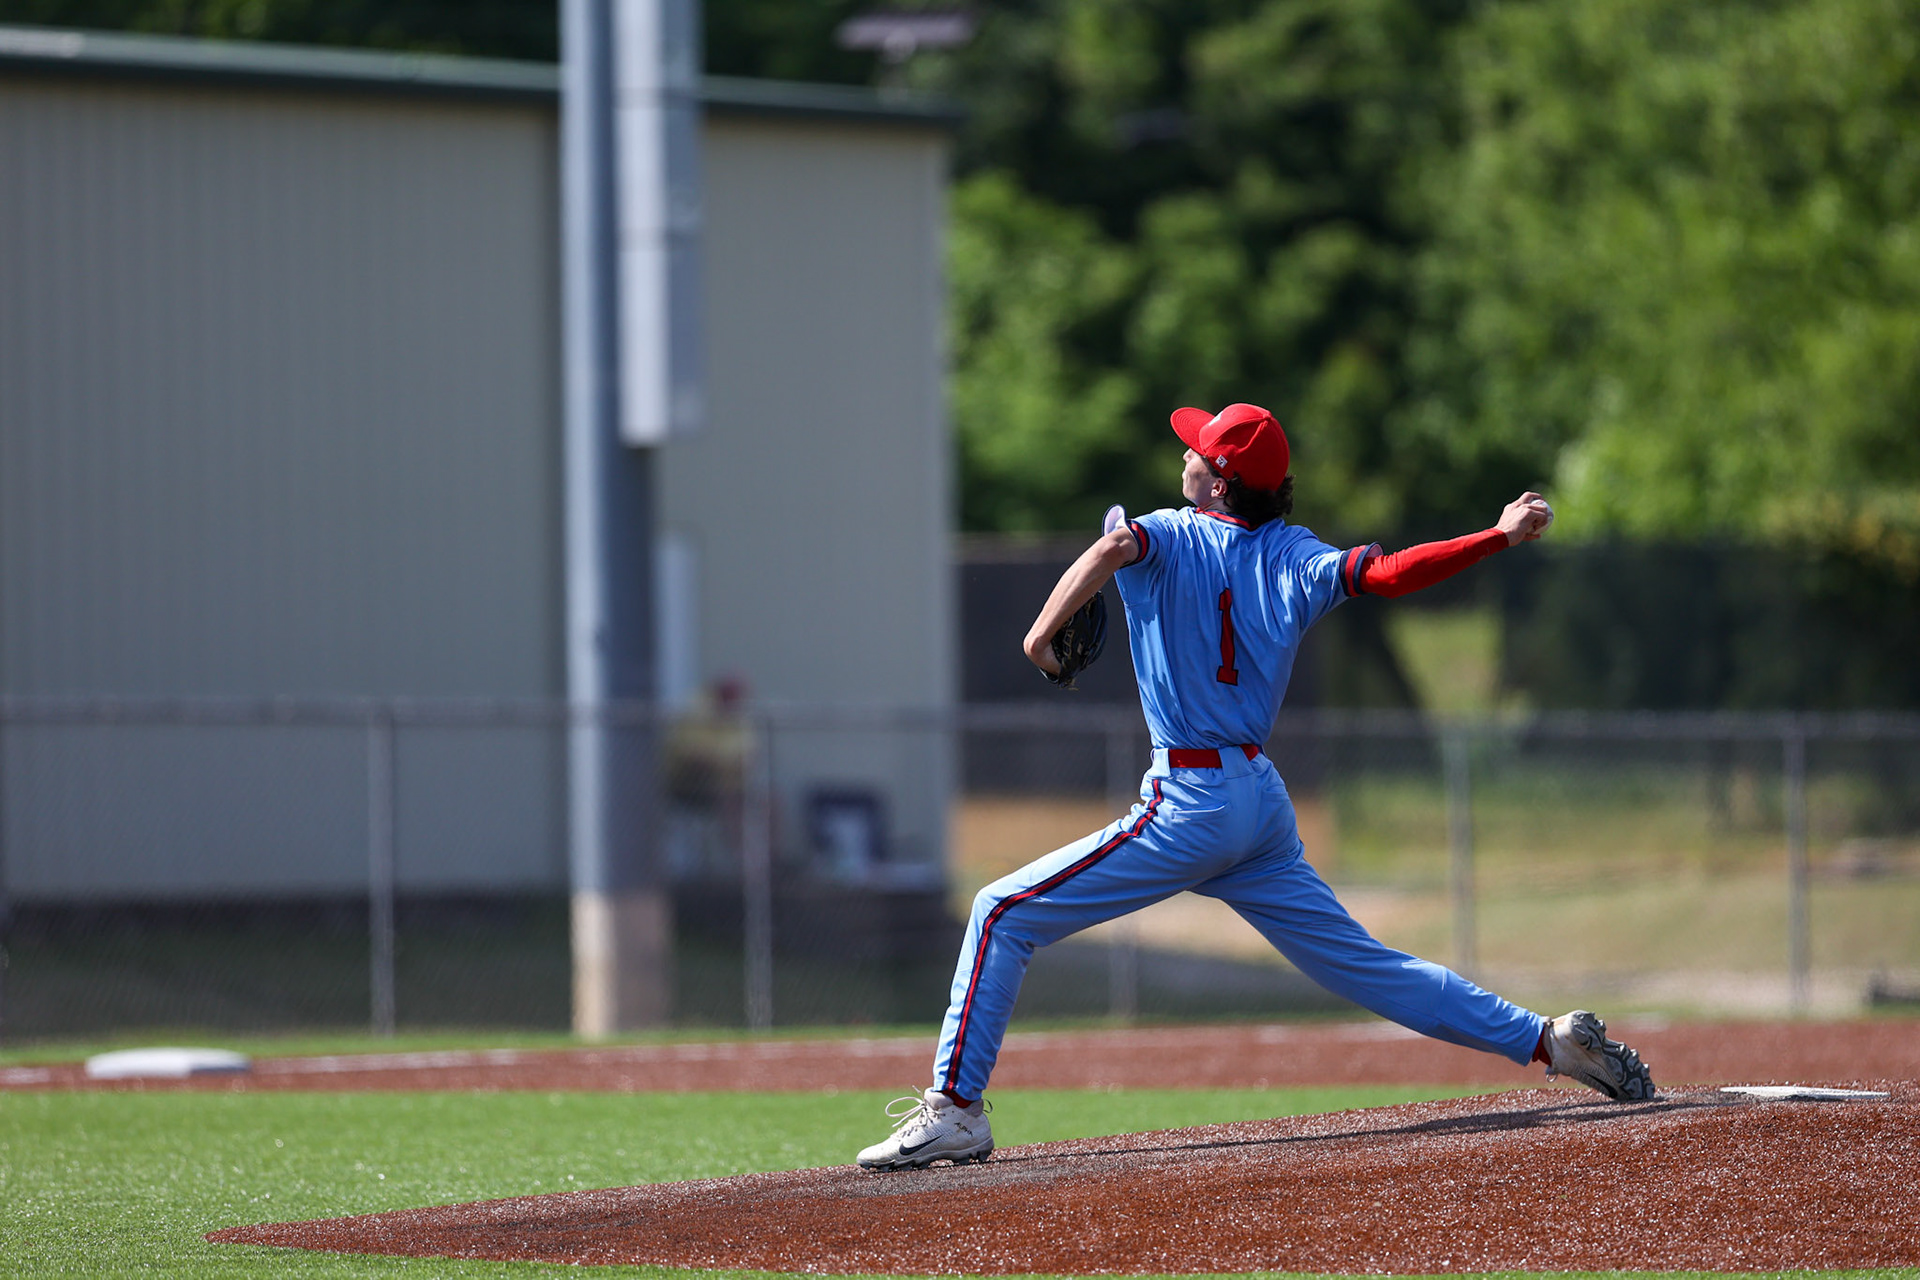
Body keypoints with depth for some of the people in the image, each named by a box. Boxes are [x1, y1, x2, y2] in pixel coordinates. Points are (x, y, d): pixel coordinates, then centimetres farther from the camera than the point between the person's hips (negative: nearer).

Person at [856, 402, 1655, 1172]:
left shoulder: (1170, 538, -2)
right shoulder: (1295, 560, 8)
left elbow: (1116, 547, -25)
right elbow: (1388, 574, -8)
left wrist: (1041, 634, -22)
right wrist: (1500, 538, -5)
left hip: (1190, 805, -6)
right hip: (1264, 804, 6)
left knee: (1004, 915, -1)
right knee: (1361, 964, 13)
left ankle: (956, 1107, -9)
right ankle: (1549, 1039, 7)